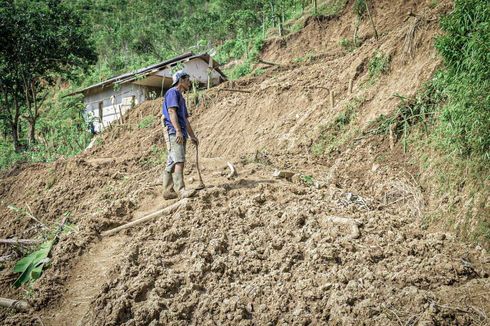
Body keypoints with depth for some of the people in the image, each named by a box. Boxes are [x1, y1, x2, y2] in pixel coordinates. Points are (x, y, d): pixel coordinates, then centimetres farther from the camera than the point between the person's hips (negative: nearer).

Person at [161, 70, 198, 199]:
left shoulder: (181, 97, 28)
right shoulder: (172, 92, -1)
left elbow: (185, 119, 30)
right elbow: (172, 111, -15)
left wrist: (192, 136, 28)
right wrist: (178, 130, -24)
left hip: (181, 134, 10)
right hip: (174, 132, -10)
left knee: (171, 162, 8)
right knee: (179, 161, -19)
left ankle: (168, 191, 9)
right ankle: (181, 190, -27)